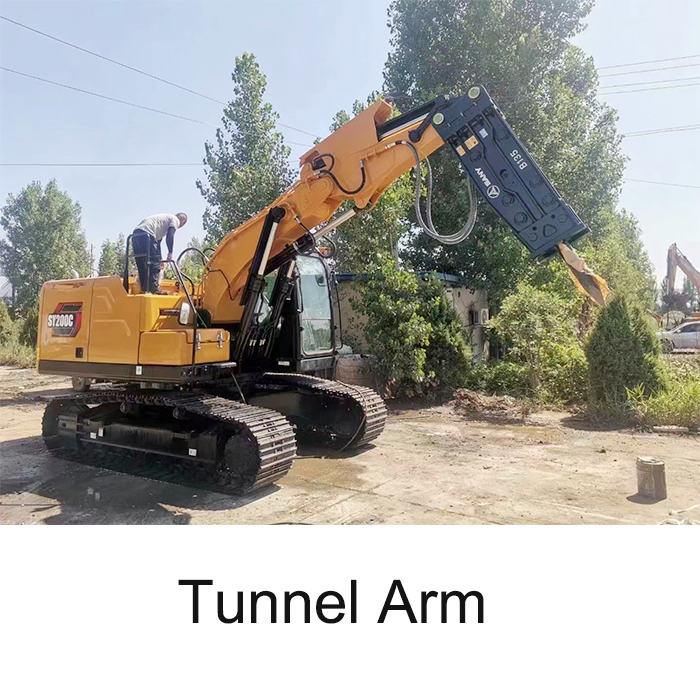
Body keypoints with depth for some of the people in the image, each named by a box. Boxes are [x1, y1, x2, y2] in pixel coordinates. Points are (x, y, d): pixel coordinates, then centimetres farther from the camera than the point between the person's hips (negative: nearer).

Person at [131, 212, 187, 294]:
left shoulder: (165, 218, 35)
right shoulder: (175, 220, 10)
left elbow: (157, 240, 37)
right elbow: (170, 236, -7)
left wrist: (160, 259, 37)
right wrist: (170, 252, -4)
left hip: (136, 235, 9)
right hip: (146, 235, -9)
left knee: (142, 265, 10)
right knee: (154, 263, -8)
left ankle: (144, 289, 9)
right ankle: (154, 288, -13)